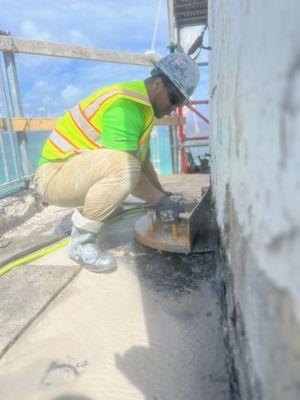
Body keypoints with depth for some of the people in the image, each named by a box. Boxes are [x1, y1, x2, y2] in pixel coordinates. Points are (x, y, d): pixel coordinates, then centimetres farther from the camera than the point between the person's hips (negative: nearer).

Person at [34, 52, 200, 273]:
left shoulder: (144, 106, 9)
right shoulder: (125, 105, -23)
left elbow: (144, 161, 12)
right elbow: (128, 166, -27)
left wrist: (163, 196, 7)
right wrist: (160, 201, -16)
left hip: (82, 170, 10)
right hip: (55, 173, -9)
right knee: (125, 167, -33)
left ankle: (87, 215, 11)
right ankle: (82, 241, -16)